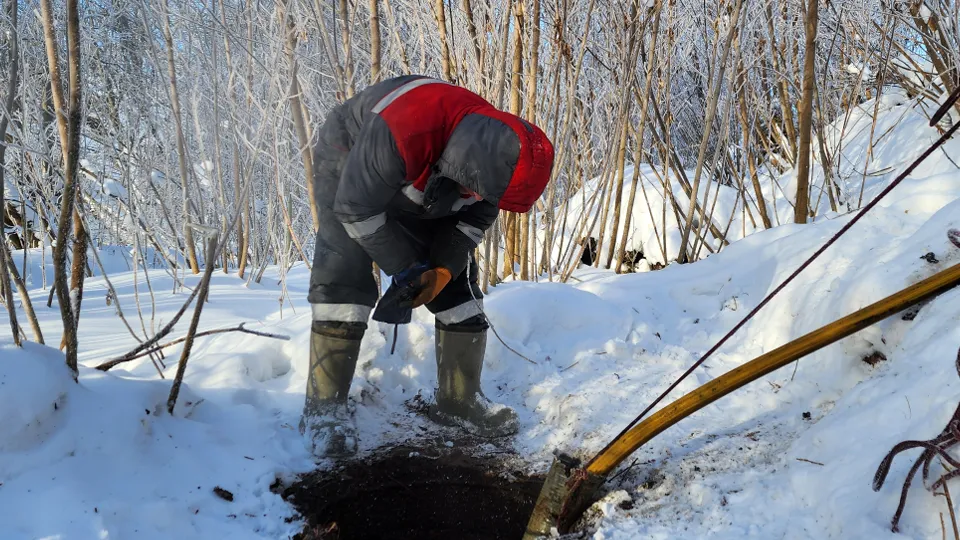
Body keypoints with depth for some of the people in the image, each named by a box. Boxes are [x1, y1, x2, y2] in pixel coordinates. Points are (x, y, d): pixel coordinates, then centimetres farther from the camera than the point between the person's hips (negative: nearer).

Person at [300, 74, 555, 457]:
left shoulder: (498, 151, -24)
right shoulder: (400, 136, -45)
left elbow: (475, 218, -6)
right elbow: (356, 209, -31)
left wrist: (444, 268, -20)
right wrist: (404, 266, -23)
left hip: (424, 195, 6)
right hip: (348, 171, -5)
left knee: (459, 283, -1)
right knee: (344, 280, -20)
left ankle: (460, 400, 11)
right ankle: (323, 407, -9)